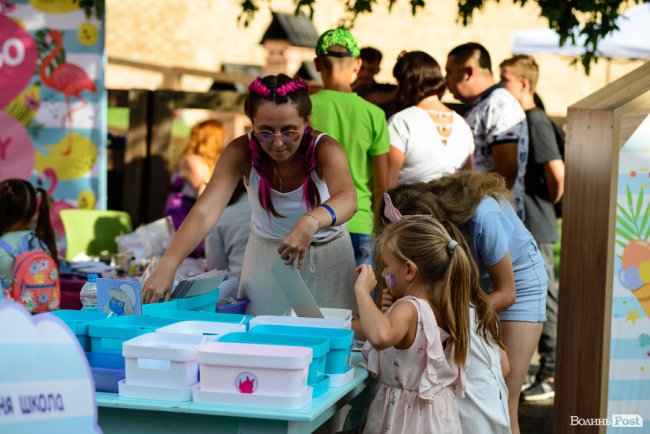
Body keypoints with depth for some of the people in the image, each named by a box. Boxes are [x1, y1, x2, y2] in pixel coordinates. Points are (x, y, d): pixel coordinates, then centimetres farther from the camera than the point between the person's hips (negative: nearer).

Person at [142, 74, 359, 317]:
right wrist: (167, 265, -46)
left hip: (328, 257, -1)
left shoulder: (324, 149, -24)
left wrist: (311, 222, -66)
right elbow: (205, 211, -31)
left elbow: (348, 199, -44)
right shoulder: (241, 152, -20)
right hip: (265, 258, 1)